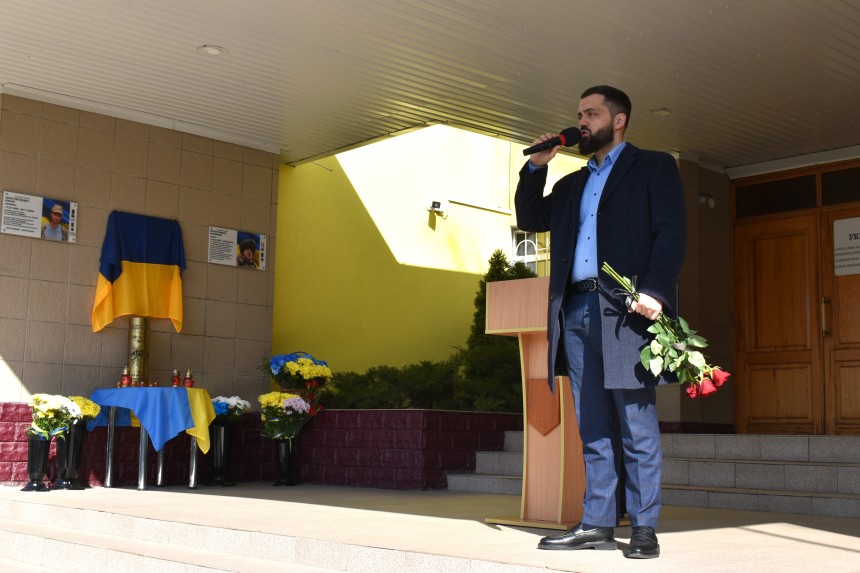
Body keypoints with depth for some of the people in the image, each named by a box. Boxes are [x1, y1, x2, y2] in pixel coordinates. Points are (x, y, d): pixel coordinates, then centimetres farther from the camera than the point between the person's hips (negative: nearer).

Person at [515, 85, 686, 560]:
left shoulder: (653, 167, 8)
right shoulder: (572, 184, 26)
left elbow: (671, 233, -4)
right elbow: (529, 219, 23)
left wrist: (655, 292, -18)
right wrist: (535, 167, 13)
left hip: (625, 311, -6)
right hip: (575, 311, 6)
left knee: (636, 427, -4)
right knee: (593, 429, 7)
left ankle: (644, 529, 2)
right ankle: (597, 524, 11)